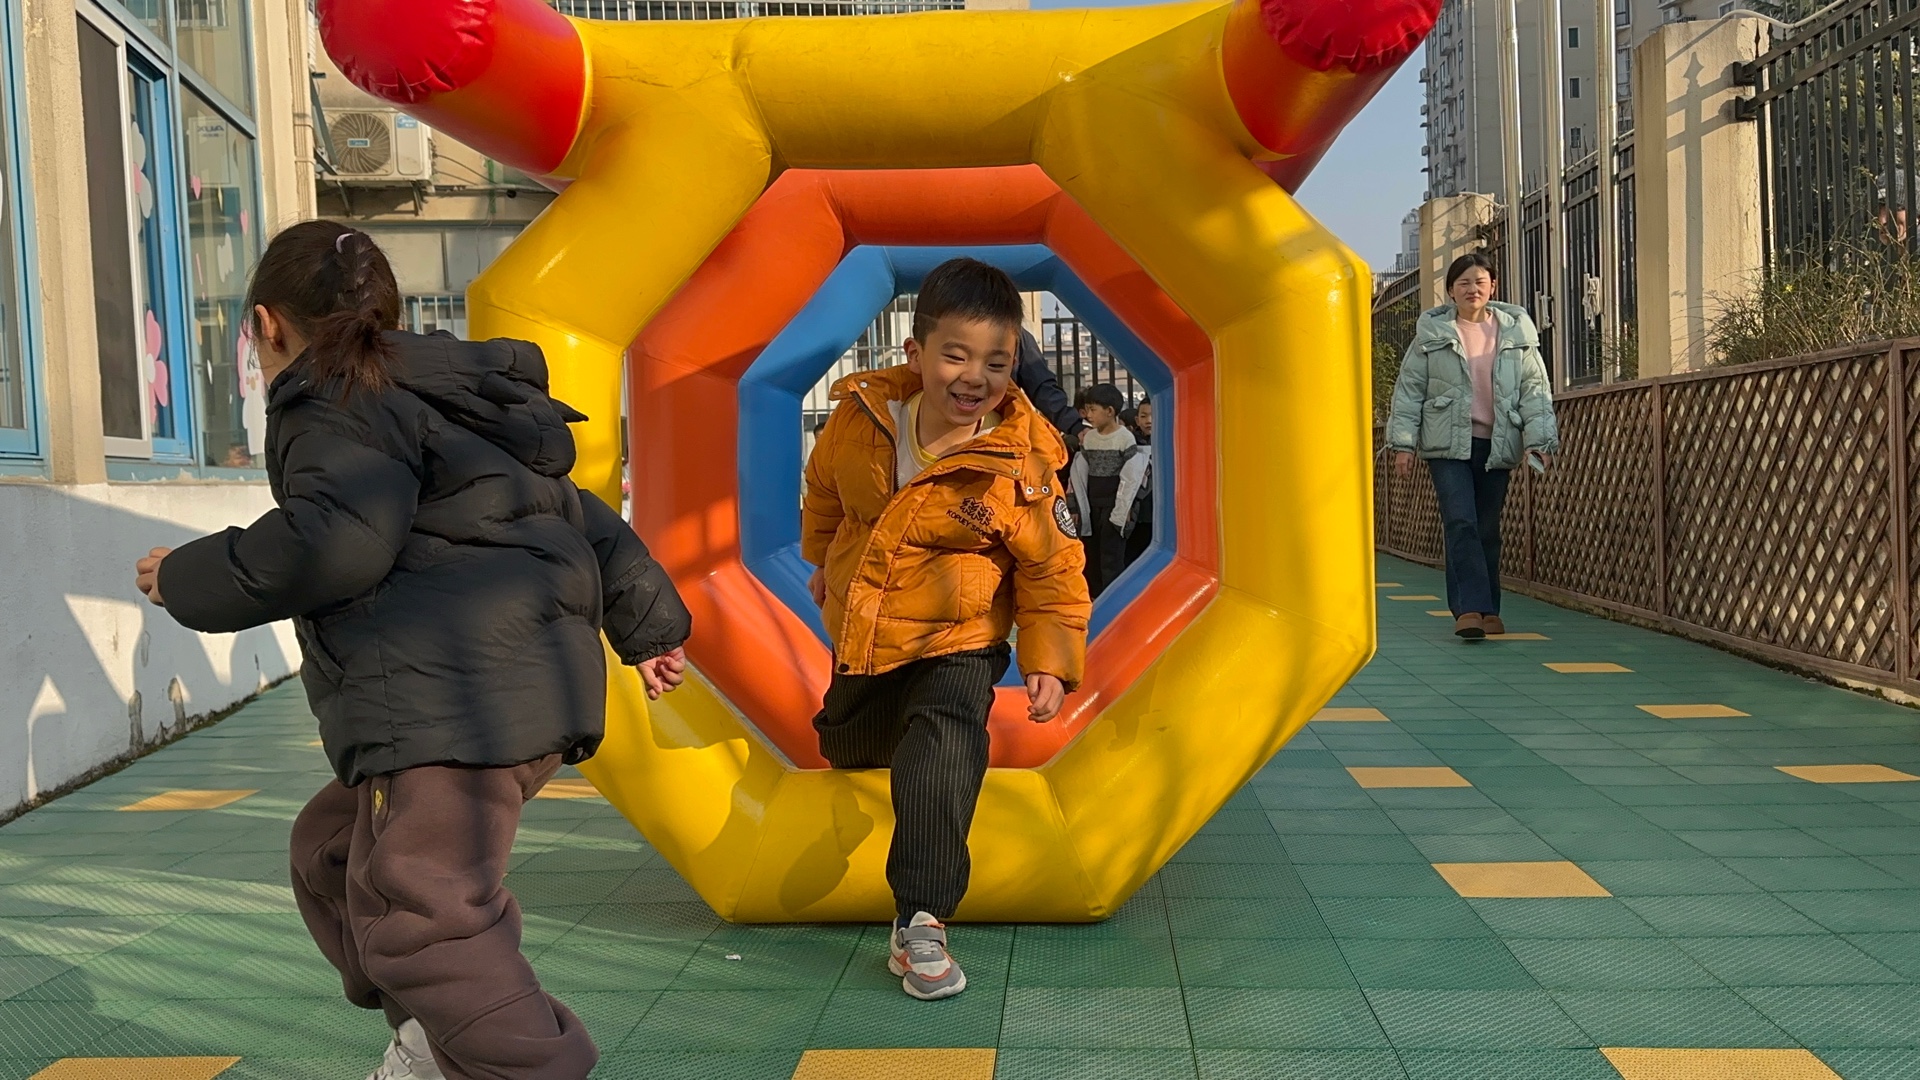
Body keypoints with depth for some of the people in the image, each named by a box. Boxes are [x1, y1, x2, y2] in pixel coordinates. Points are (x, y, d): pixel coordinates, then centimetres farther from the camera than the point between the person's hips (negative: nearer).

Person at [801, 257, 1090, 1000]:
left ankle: (919, 923, -19)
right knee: (846, 751, 26)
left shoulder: (1021, 463, -22)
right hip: (858, 638, 5)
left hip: (955, 644, -5)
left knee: (940, 759, -27)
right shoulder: (861, 415, -12)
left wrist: (1051, 660, -14)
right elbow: (825, 486, 11)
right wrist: (822, 560, 24)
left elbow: (1052, 567, -11)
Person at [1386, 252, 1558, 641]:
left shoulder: (1516, 331, 9)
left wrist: (1538, 439, -3)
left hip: (1496, 444, 2)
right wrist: (1403, 442, -2)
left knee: (1488, 529, 8)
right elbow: (1409, 389, 4)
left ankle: (1487, 610, 17)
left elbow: (1534, 388, 7)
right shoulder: (1432, 332, 4)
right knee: (1461, 523, -14)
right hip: (1448, 445, -2)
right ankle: (1470, 608, -16)